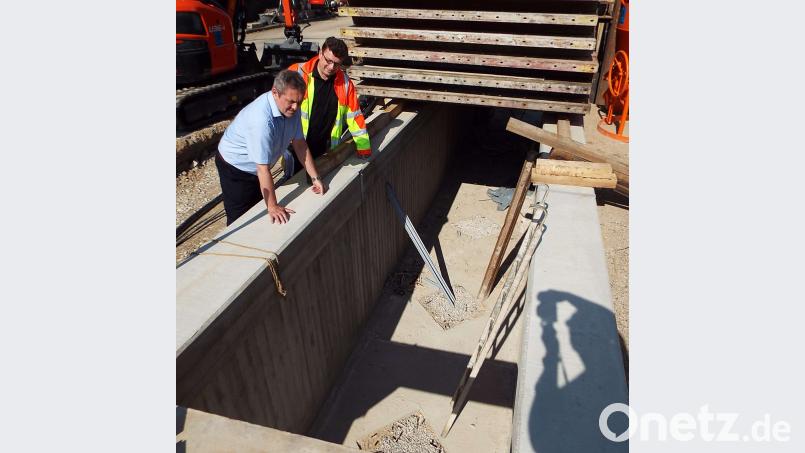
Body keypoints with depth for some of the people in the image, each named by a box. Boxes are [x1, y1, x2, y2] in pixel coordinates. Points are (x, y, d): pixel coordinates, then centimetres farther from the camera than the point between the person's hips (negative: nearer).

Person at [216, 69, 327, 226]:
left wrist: (315, 178, -8)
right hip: (235, 167, -7)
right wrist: (272, 207, -32)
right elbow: (263, 168, -36)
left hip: (257, 168, 7)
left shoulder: (291, 108, -15)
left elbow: (299, 143, -5)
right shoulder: (261, 119, -38)